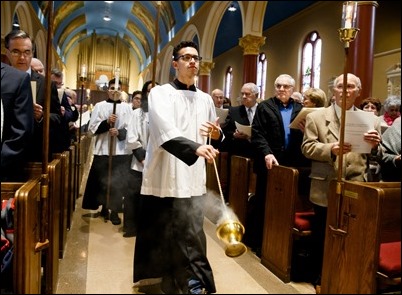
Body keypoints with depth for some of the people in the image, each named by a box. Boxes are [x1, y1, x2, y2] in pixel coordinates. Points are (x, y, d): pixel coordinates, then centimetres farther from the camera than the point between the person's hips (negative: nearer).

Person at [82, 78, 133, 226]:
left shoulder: (127, 108, 5)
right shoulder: (99, 106, 5)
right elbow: (91, 129, 1)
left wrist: (119, 132, -17)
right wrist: (107, 122, -14)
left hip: (122, 151, 0)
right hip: (103, 150, 0)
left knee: (118, 183, 1)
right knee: (103, 182, 7)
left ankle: (115, 211, 12)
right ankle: (105, 207, 25)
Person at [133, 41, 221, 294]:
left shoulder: (206, 99, 13)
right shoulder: (160, 93, -3)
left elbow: (215, 137, 21)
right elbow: (166, 132, -21)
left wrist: (217, 134, -3)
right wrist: (195, 147, -36)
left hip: (193, 179, 4)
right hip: (164, 177, -3)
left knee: (191, 235, 3)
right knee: (159, 233, 6)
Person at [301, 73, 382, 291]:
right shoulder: (316, 117, 2)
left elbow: (375, 156, 3)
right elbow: (307, 147, -5)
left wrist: (375, 146, -20)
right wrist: (330, 149, -22)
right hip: (326, 190, -1)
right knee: (321, 237, 10)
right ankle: (320, 278, 29)